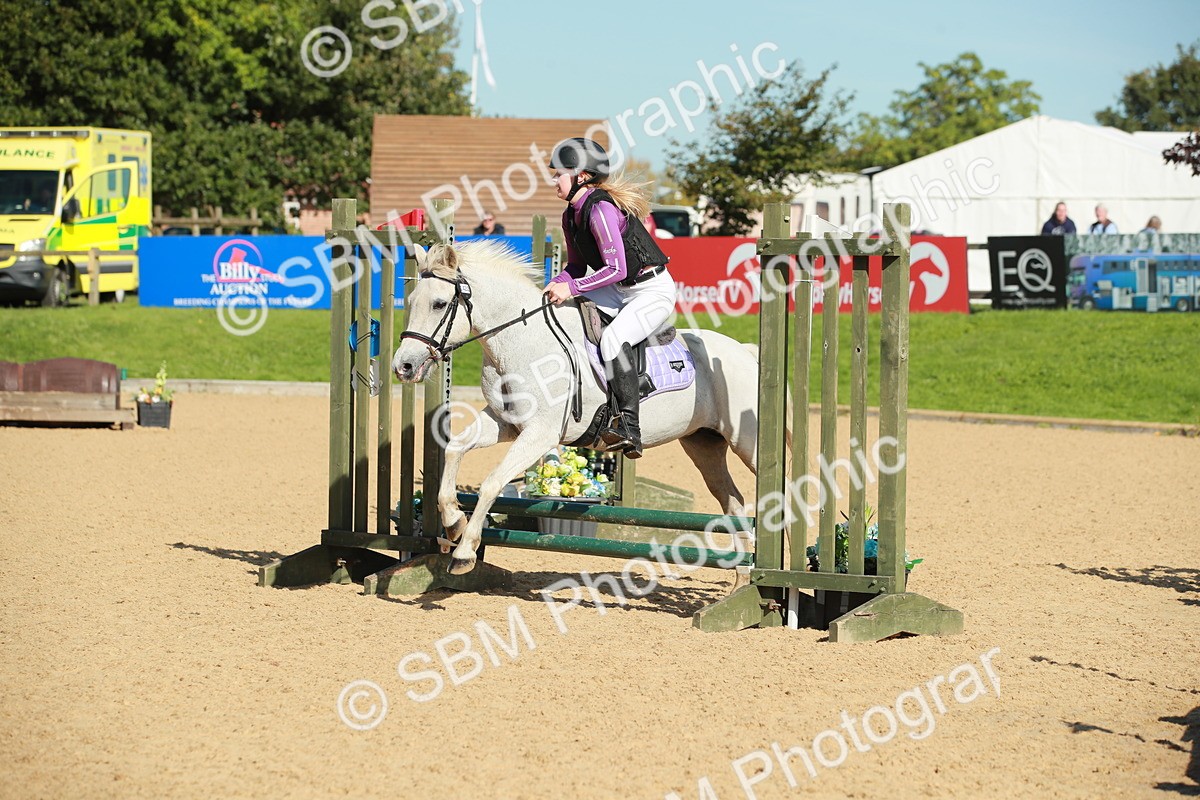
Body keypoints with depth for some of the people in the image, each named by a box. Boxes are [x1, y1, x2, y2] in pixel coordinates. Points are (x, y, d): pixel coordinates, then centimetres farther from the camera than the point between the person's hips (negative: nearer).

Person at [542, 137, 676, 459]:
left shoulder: (601, 209, -24)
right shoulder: (571, 216, 5)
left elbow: (616, 269, -27)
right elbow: (576, 266, 15)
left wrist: (572, 287, -27)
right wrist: (557, 286, -5)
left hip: (653, 291, -10)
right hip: (619, 291, 10)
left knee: (613, 338, -31)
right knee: (559, 310, 2)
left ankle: (628, 427, -34)